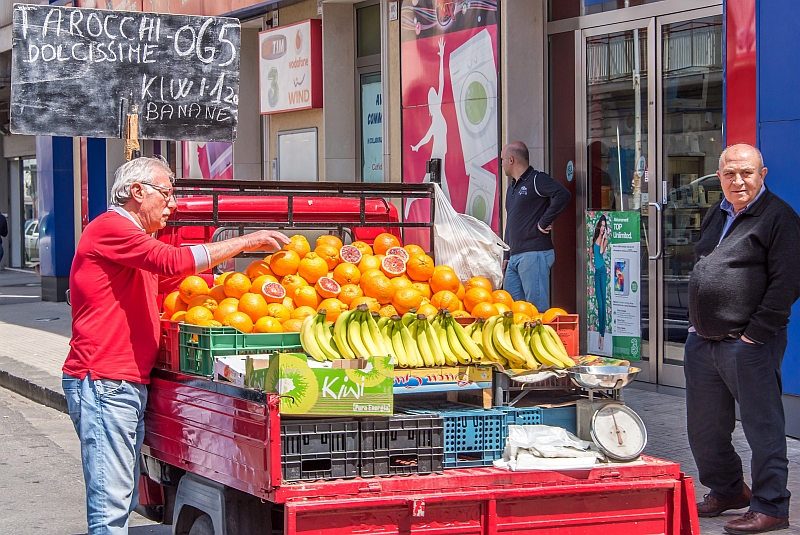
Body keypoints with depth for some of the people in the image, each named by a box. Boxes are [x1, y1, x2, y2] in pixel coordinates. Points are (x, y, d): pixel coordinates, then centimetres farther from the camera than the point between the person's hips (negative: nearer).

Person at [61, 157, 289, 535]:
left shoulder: (134, 239, 26)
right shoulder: (110, 227, -8)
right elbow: (174, 261, -19)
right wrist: (246, 242, -13)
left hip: (130, 383, 11)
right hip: (103, 382, -11)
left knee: (124, 500, 9)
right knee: (111, 503, -12)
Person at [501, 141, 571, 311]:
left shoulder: (537, 180, -6)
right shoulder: (512, 187, 22)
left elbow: (563, 195, -24)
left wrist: (544, 222, -18)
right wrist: (506, 257, 23)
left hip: (534, 254, -9)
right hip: (515, 257, 10)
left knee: (537, 307, -10)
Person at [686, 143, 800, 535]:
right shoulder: (716, 215, 16)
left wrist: (755, 334, -16)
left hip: (749, 345, -8)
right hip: (702, 341, 8)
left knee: (762, 427, -2)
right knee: (704, 428, 15)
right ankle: (726, 490, 33)